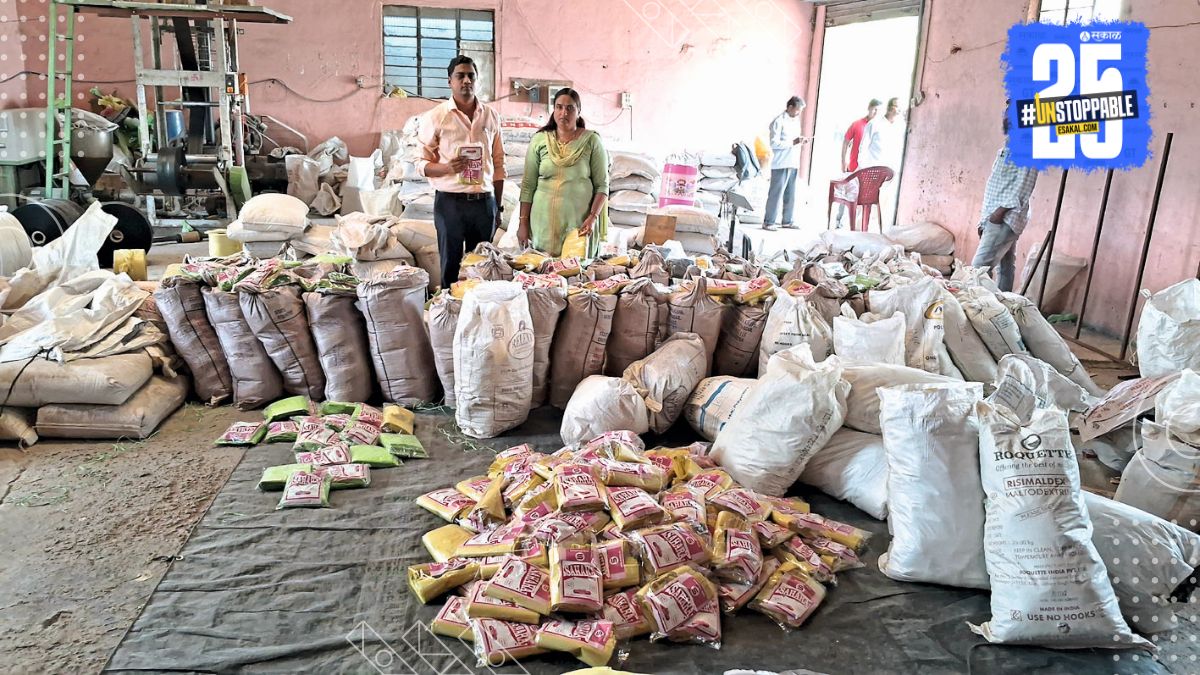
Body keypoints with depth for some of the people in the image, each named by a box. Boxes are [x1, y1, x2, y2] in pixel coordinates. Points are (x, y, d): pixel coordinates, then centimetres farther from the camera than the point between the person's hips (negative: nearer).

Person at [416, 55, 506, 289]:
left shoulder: (491, 116, 10)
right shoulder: (435, 117, -1)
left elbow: (498, 164, 13)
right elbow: (422, 164, 0)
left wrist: (498, 207, 11)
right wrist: (447, 168, -21)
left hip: (484, 201, 3)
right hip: (450, 201, -3)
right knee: (450, 265, 1)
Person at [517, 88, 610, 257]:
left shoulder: (591, 141, 1)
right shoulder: (539, 140, 5)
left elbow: (602, 185, 0)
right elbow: (528, 185, 7)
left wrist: (593, 217, -12)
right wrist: (523, 223, 4)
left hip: (580, 223, -1)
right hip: (544, 223, 1)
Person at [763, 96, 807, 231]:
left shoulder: (796, 120, 16)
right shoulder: (779, 121, -9)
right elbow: (774, 143, -16)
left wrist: (800, 141, 6)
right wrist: (793, 142, -19)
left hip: (793, 163, 8)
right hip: (781, 164, -8)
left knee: (790, 194, 10)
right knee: (776, 193, -6)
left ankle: (787, 221, 18)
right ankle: (768, 222, -2)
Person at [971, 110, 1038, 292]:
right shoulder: (1003, 151, 22)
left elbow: (1023, 186, -15)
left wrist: (1002, 210, -21)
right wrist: (983, 219, 18)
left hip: (1006, 218, -9)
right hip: (995, 218, 9)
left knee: (980, 266, -17)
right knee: (1004, 268, 9)